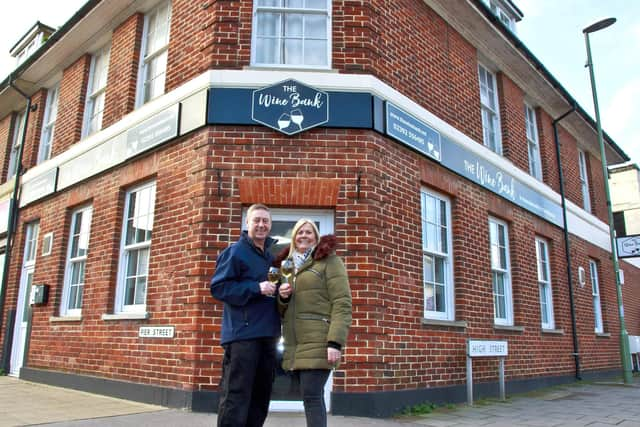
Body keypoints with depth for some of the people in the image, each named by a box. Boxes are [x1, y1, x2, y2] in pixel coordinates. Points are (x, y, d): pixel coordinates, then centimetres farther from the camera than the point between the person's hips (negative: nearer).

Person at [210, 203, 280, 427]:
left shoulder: (271, 256, 17)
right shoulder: (235, 252, -5)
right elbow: (219, 287, -12)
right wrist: (256, 288, -19)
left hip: (267, 335, 8)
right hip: (242, 334, -8)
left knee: (260, 395, 14)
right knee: (236, 395, -6)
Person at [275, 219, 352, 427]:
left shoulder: (329, 260, 0)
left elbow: (342, 303, -9)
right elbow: (283, 310, 23)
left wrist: (335, 342, -19)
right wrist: (282, 297, 0)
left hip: (317, 342, -6)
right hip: (296, 343, 6)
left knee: (311, 396, -10)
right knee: (312, 396, 9)